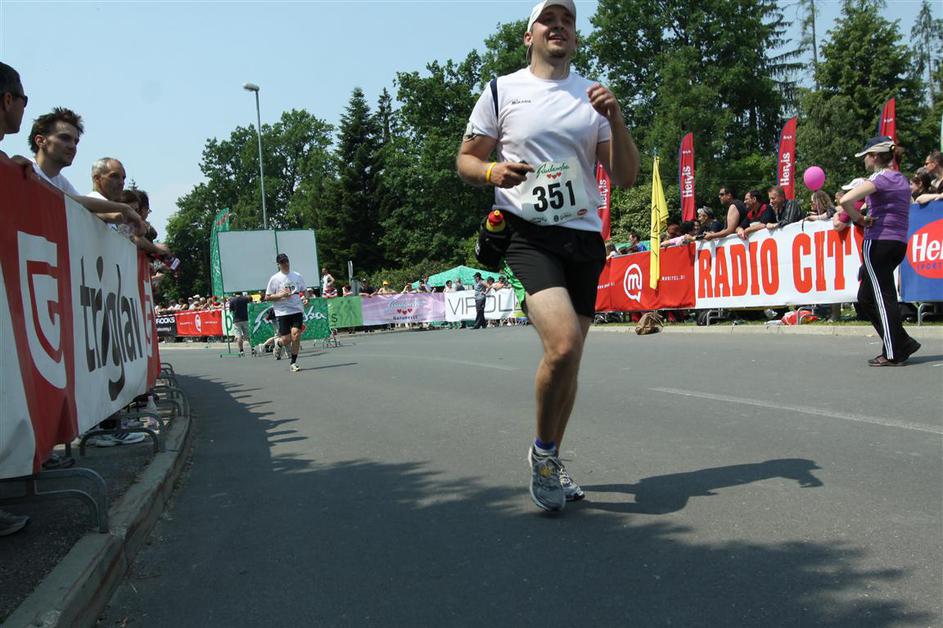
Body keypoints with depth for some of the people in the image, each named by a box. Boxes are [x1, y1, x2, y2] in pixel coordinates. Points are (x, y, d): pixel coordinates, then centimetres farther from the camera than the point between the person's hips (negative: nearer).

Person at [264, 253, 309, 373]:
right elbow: (267, 297, 2)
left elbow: (304, 291, 23)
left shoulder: (297, 276, 11)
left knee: (296, 336, -12)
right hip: (283, 312, -2)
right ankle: (278, 344, 36)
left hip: (297, 310, 2)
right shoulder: (275, 279, 2)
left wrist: (305, 299, 2)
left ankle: (293, 363, 0)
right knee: (286, 340, -2)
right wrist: (280, 295, -13)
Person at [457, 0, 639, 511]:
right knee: (563, 344, -24)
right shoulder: (502, 91, 6)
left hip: (585, 238, 4)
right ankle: (543, 449, 2)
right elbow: (465, 160, 8)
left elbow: (625, 178, 9)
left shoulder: (594, 95, 13)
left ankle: (549, 464, 28)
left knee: (568, 356, 7)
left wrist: (615, 119, -7)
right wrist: (492, 171, -14)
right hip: (528, 234, -4)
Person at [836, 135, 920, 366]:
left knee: (883, 297, -3)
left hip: (878, 242, -8)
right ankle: (902, 342, 15)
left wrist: (860, 219, -9)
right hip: (899, 242, 8)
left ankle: (893, 354, 0)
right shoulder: (901, 179, 16)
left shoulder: (879, 178, -10)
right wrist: (865, 217, 13)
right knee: (866, 298, 15)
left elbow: (846, 200, -25)